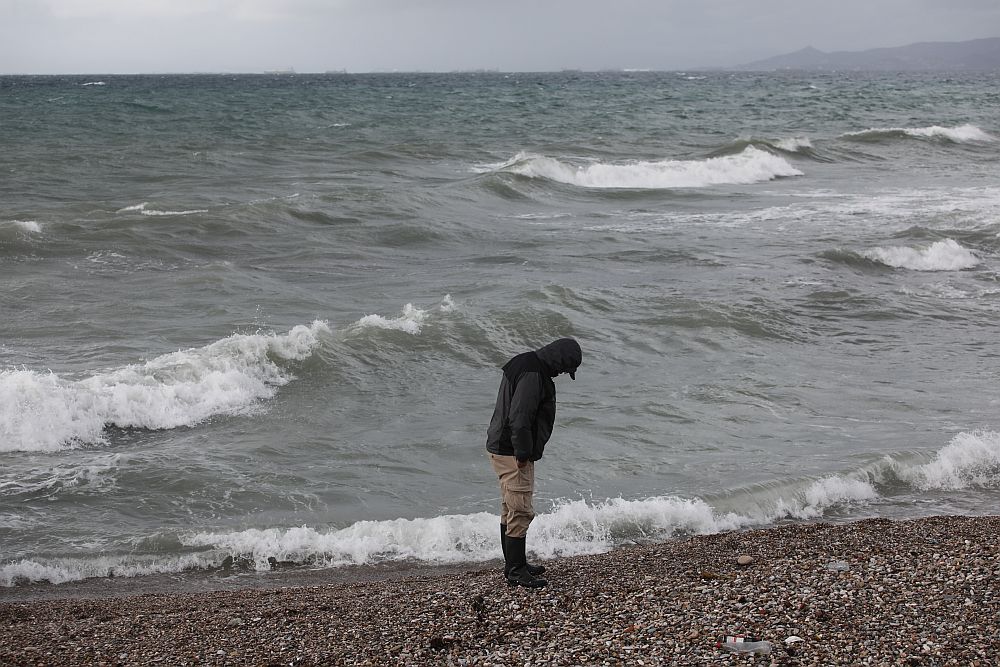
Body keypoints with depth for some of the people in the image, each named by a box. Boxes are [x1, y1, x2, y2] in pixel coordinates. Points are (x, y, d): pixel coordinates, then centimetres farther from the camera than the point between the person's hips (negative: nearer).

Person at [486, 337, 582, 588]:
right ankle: (516, 571, -5)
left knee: (510, 510, 18)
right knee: (521, 511, -8)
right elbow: (519, 418, -26)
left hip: (502, 448, 11)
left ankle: (513, 564, 28)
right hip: (512, 452, -11)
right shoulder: (532, 375, -20)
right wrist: (523, 453, -21)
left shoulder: (526, 366, 15)